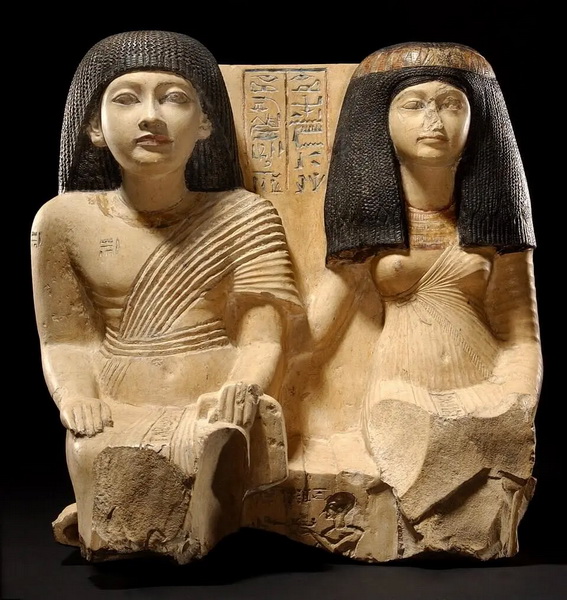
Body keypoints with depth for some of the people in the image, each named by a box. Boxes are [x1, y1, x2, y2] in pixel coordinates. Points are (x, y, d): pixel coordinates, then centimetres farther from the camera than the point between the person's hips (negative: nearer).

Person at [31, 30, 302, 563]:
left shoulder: (242, 215, 2)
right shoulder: (64, 220, 5)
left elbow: (261, 336, -2)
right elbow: (65, 338, 5)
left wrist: (242, 387, -23)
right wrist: (75, 395, -16)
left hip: (214, 401, 0)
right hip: (119, 409, 1)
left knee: (222, 437, -33)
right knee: (96, 455, -30)